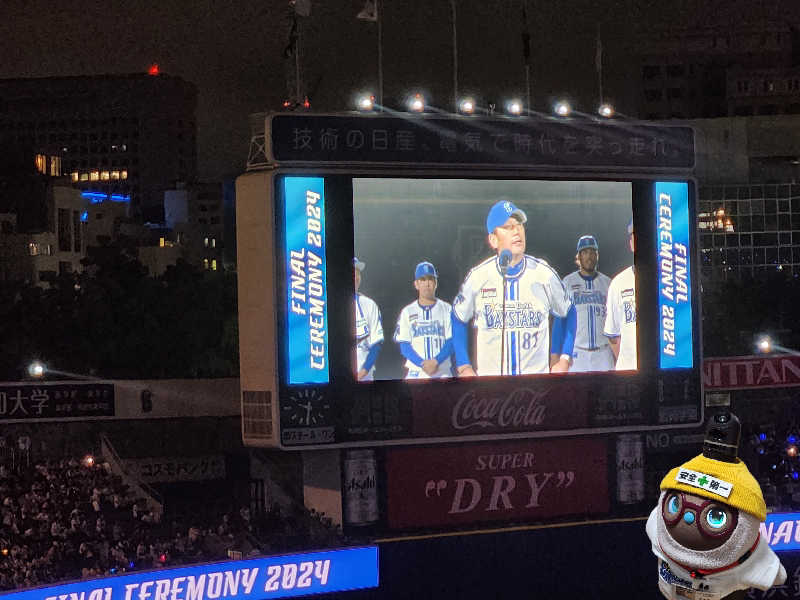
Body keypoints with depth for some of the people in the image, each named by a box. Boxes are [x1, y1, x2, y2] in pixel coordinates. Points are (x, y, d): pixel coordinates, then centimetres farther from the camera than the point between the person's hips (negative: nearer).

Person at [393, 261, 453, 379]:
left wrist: (436, 361, -16)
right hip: (415, 373, 0)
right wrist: (423, 364, -13)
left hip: (443, 373, 0)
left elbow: (452, 341, 1)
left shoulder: (447, 309, 9)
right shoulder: (407, 312, 9)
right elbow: (404, 346, 2)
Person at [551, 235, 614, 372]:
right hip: (574, 351, -2)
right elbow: (559, 320, 3)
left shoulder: (607, 283, 10)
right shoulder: (567, 282, 5)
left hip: (603, 353, 2)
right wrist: (554, 354, -4)